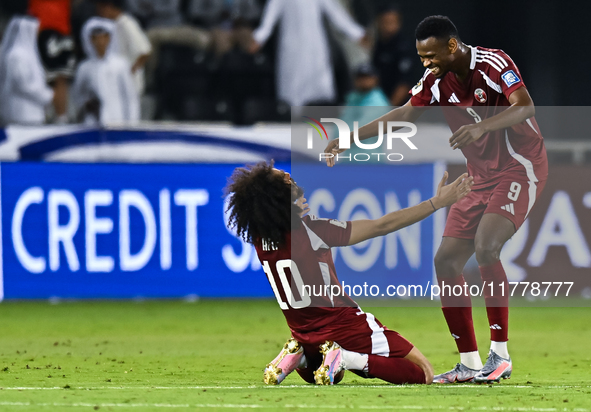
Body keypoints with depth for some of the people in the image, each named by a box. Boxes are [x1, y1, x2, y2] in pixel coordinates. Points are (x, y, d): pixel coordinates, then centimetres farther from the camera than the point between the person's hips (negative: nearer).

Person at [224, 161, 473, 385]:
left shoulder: (259, 240, -8)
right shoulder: (311, 230, -24)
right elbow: (382, 226, -21)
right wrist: (437, 203, -16)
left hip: (304, 336, 7)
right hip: (347, 329, -7)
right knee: (423, 374, 2)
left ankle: (296, 358, 6)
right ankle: (351, 359, -15)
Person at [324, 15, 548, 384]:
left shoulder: (493, 64, -18)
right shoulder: (437, 81, 2)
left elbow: (525, 107, -31)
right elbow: (403, 116, 12)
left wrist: (482, 126, -47)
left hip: (520, 170, -8)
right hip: (482, 176, 8)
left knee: (485, 247, -27)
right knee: (447, 261, -1)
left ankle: (501, 356, -21)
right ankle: (470, 364, 5)